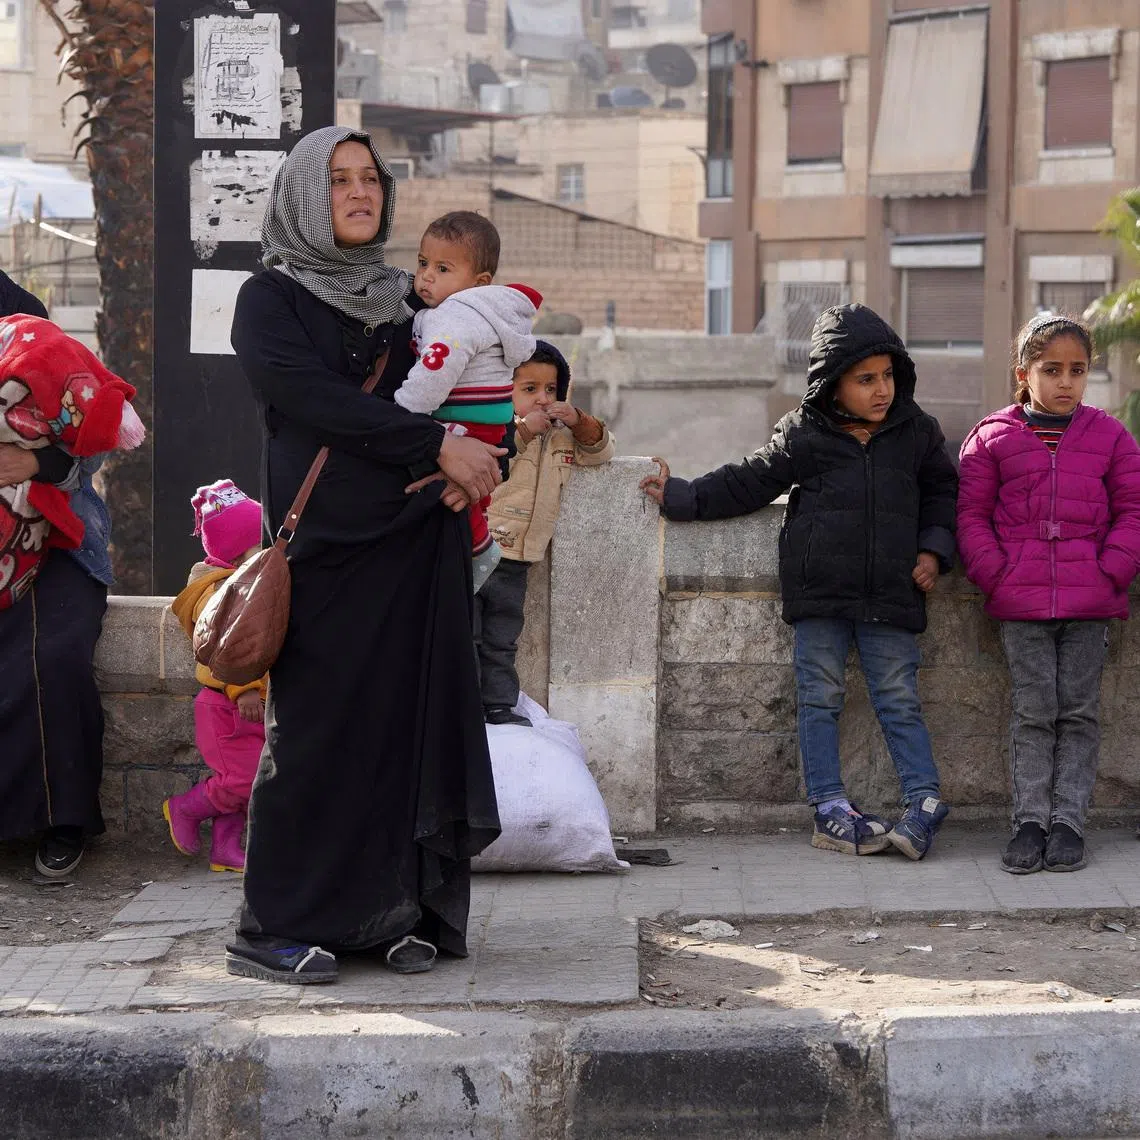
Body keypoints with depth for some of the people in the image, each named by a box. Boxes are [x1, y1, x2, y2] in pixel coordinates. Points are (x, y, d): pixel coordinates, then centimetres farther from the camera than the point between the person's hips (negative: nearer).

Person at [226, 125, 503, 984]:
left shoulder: (403, 298, 16)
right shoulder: (271, 302, 1)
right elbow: (316, 398, -14)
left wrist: (477, 458, -2)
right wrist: (437, 445, -18)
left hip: (417, 549, 5)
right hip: (326, 548, -4)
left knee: (410, 725, 1)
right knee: (316, 734, -4)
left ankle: (395, 913, 8)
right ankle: (277, 929, 1)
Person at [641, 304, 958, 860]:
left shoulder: (916, 431, 5)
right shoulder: (803, 436, 0)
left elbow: (941, 490, 18)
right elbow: (747, 483, 7)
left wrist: (933, 548, 5)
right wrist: (681, 497, 4)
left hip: (891, 594, 0)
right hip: (820, 589, 0)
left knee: (899, 700, 0)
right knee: (819, 698, 2)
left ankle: (925, 801, 3)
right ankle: (831, 810, 6)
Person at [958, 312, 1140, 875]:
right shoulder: (993, 437, 5)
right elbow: (972, 513, 5)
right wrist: (995, 575, -6)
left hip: (1090, 602, 1)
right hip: (1021, 603, -1)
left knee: (1079, 712, 2)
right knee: (1033, 712, 0)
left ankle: (1068, 820, 7)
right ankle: (1030, 819, 5)